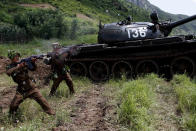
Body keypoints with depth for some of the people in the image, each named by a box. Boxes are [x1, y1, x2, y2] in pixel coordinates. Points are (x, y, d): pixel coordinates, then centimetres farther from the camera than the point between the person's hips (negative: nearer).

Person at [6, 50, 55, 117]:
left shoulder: (23, 62, 2)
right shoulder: (9, 67, -3)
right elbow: (8, 72, -26)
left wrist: (33, 62, -17)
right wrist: (18, 67, -32)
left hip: (31, 87, 1)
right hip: (21, 90, -1)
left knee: (42, 100, -2)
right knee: (13, 105, -4)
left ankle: (50, 112, 13)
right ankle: (11, 116, 25)